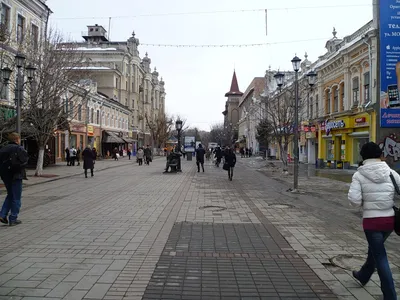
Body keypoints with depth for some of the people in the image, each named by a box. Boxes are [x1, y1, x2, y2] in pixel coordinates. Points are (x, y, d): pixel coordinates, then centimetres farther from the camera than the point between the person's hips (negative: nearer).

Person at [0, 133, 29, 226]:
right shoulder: (20, 149, -12)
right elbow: (24, 162, -17)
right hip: (15, 176, -6)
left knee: (10, 196, 22)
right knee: (16, 198, 3)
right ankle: (13, 219, 6)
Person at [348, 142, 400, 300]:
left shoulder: (359, 175, -9)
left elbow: (354, 200, -16)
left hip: (372, 220, -4)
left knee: (380, 257, 8)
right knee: (375, 248, 27)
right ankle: (363, 275, 48)